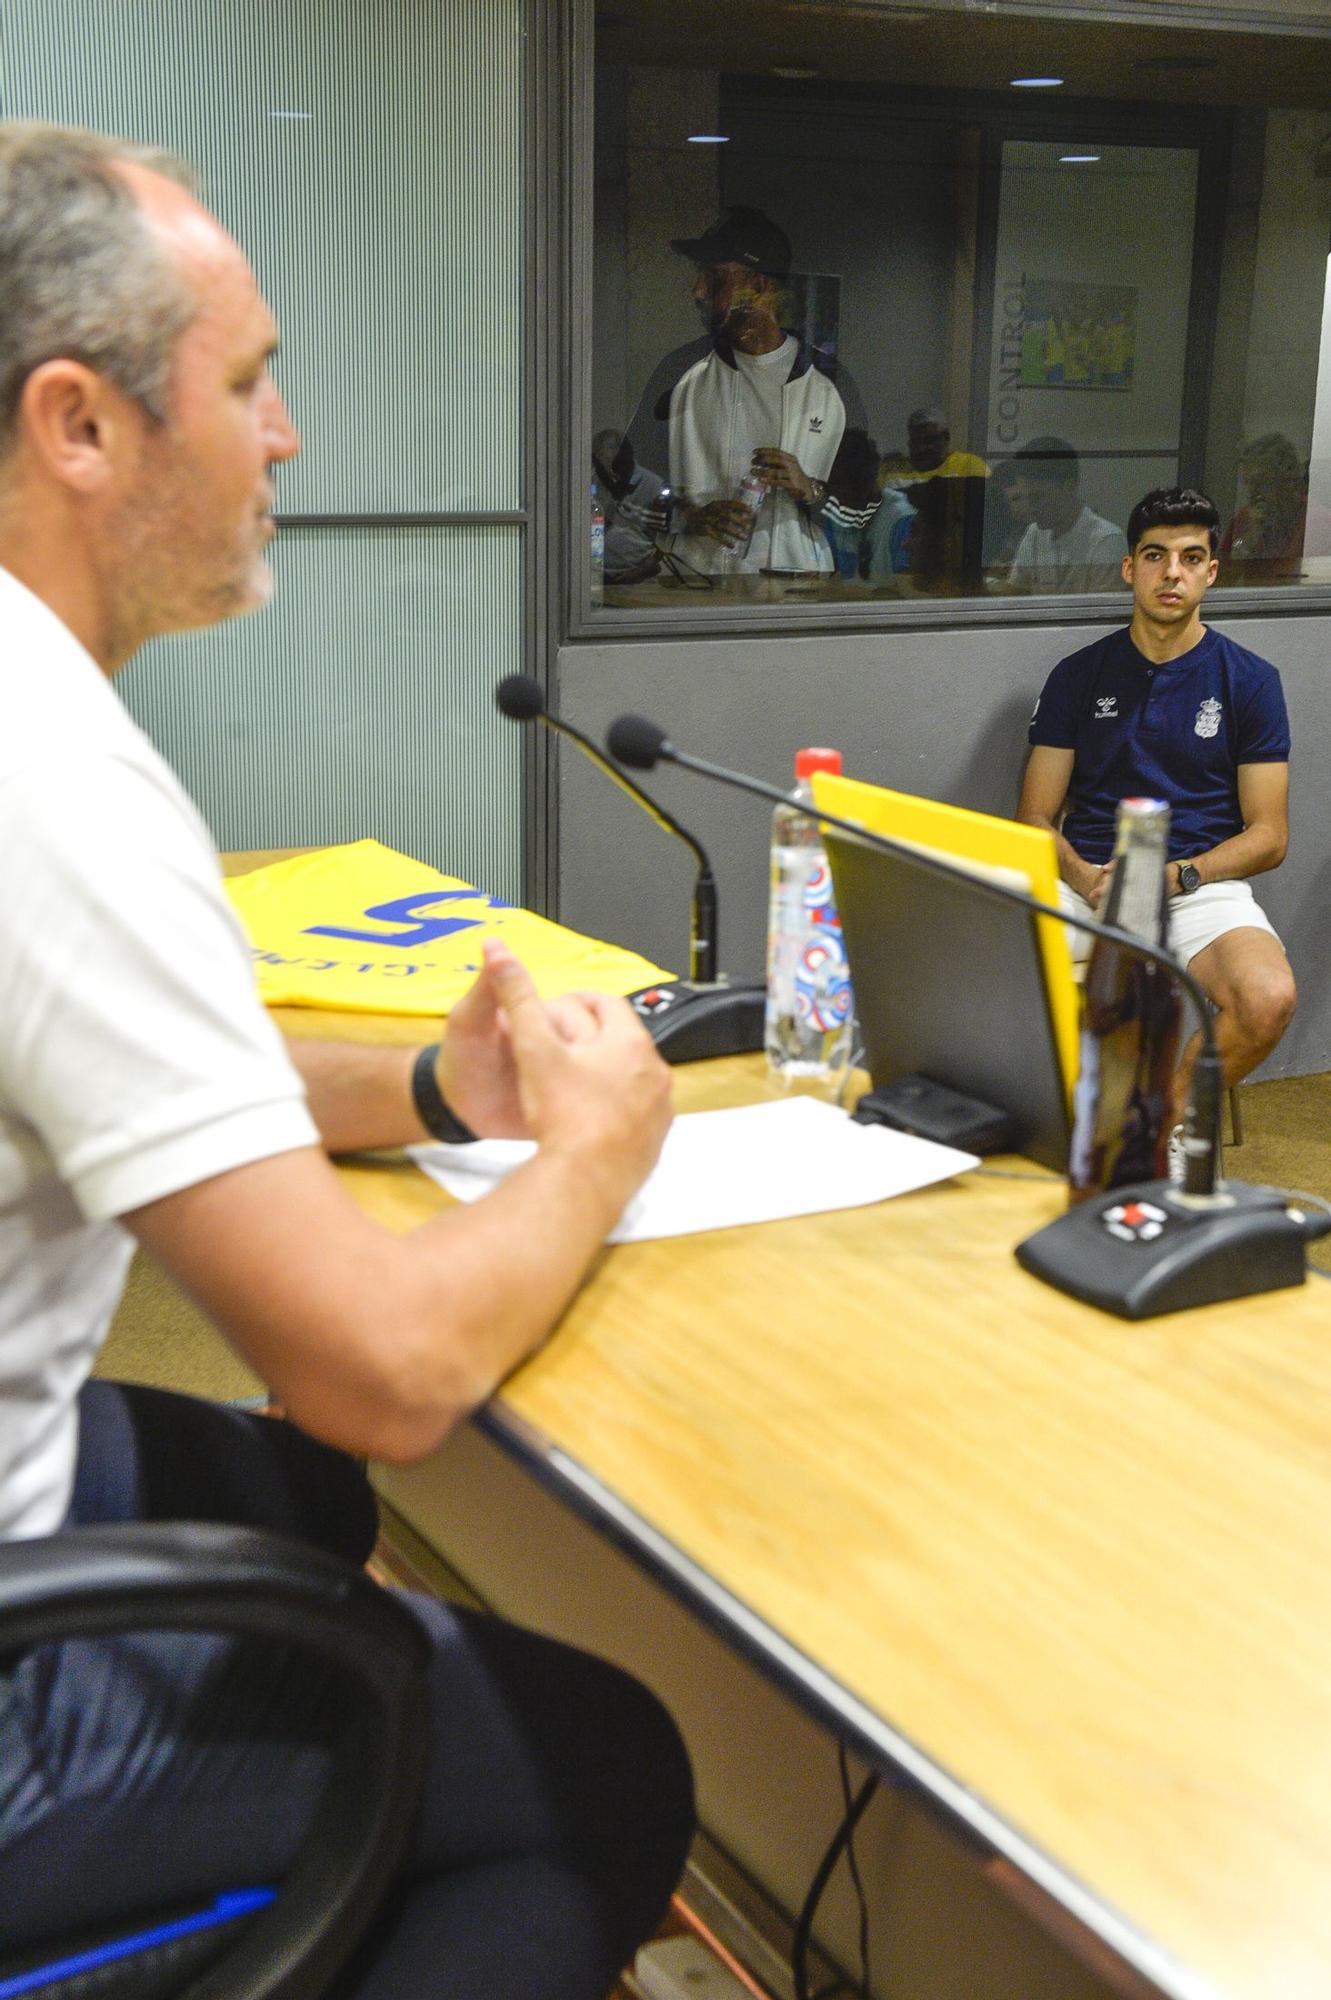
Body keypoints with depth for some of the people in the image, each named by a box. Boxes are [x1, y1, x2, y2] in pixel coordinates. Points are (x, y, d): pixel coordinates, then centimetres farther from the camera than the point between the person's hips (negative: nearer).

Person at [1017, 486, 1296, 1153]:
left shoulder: (1248, 679, 8)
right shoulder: (1079, 675, 12)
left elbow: (1267, 835, 4)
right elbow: (1035, 817, 10)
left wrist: (1174, 875, -13)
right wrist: (1084, 876, -12)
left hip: (1202, 882, -1)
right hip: (1086, 879, 1)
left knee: (1268, 999, -34)